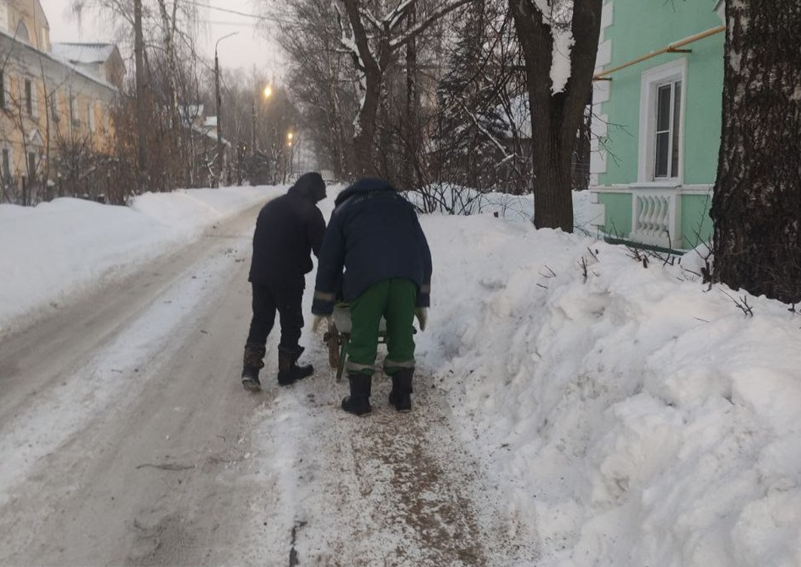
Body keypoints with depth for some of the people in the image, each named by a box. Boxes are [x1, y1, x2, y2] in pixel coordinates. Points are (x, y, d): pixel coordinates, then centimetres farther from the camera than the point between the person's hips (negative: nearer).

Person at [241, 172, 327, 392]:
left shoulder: (270, 206, 17)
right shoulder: (310, 212, -5)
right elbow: (322, 248, -5)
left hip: (260, 274, 6)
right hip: (289, 277, -6)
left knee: (260, 320, 11)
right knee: (291, 323, 7)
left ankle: (250, 368, 3)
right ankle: (287, 370, 16)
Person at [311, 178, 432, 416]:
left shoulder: (344, 209, 30)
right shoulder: (400, 203, 35)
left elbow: (329, 260, 26)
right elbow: (423, 249, 28)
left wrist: (322, 306, 31)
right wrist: (422, 299, 28)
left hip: (366, 274, -2)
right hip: (407, 272, 2)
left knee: (363, 339, 8)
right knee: (402, 336, 13)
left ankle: (359, 399, 14)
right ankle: (402, 395, 21)